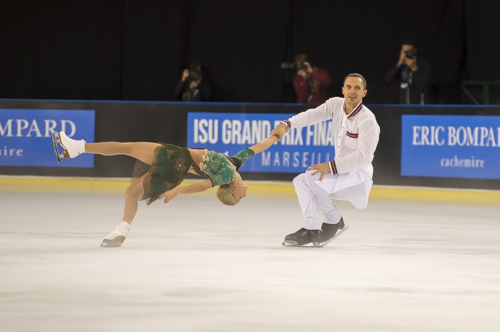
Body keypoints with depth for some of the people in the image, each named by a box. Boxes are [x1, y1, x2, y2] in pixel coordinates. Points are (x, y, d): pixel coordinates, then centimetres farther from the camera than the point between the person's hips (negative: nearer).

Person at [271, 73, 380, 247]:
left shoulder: (367, 120, -20)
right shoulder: (336, 105, 2)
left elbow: (364, 155, -27)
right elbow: (313, 115, -12)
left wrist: (331, 166, -32)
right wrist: (287, 124, -30)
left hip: (359, 177, -8)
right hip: (341, 173, 8)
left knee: (312, 177, -25)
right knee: (300, 181, 1)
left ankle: (334, 221, -8)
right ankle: (312, 229, -8)